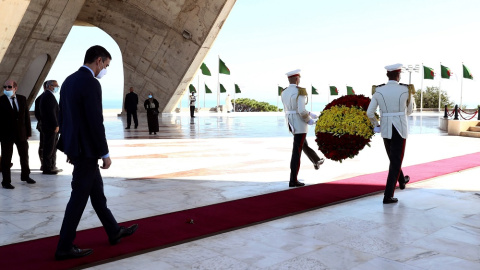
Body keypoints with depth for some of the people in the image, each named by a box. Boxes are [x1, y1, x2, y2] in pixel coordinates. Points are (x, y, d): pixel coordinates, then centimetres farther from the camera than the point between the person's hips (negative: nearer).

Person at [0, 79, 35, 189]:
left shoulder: (22, 99, 4)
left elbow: (26, 116, 7)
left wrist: (28, 132, 4)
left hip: (21, 133, 4)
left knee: (24, 156, 18)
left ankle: (25, 176, 37)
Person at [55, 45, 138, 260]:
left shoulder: (69, 81, 10)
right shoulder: (91, 83, -19)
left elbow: (62, 116, 15)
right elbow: (96, 122, -22)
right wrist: (105, 153, -14)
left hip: (75, 147, 10)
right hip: (86, 149, -10)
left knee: (97, 191, 18)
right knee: (79, 197, -1)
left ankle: (114, 232, 32)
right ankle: (64, 247, 9)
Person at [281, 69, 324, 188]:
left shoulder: (284, 93, 6)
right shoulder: (300, 92, -19)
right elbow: (302, 111, -27)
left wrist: (310, 114, 20)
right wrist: (309, 120, -6)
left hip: (291, 123, 8)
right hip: (300, 124, -8)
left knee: (304, 144, 29)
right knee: (297, 152, -4)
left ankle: (316, 161, 53)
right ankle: (293, 180, 0)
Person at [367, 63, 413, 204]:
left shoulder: (379, 91, -4)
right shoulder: (406, 90, -8)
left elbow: (369, 112, -4)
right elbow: (409, 111, 7)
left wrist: (376, 124, 14)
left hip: (385, 129, 3)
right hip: (400, 129, -3)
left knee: (393, 158, 25)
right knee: (396, 162, 2)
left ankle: (401, 181, 49)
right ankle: (388, 196, -3)